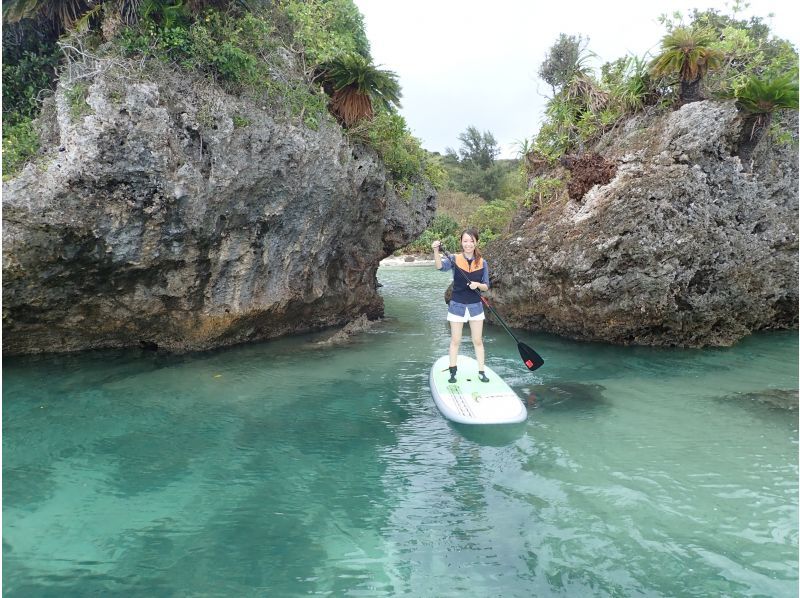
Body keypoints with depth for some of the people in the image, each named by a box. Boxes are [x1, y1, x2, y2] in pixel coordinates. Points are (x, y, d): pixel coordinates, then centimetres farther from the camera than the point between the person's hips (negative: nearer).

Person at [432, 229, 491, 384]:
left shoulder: (482, 263, -1)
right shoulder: (454, 259, -8)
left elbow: (486, 286, 2)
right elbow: (440, 266, -29)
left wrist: (477, 285, -20)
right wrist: (436, 251, -47)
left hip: (475, 306, 2)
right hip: (457, 306, -2)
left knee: (478, 341, 10)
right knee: (455, 341, 8)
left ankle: (481, 372, 20)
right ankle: (453, 372, 21)